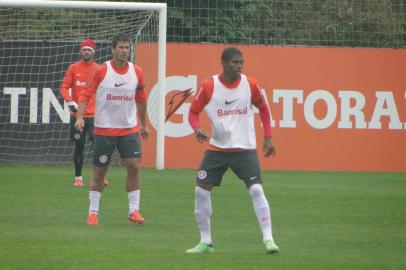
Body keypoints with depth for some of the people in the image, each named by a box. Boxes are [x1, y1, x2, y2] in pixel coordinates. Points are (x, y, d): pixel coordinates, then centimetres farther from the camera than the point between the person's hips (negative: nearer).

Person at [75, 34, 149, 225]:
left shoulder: (136, 72, 2)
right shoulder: (101, 72, -8)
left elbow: (141, 100, 15)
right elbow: (85, 95, -6)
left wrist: (143, 125, 20)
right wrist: (80, 117, -20)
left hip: (129, 129, 2)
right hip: (104, 129, -2)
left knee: (134, 166, -9)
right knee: (99, 170, 3)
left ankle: (134, 210, -1)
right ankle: (93, 211, 13)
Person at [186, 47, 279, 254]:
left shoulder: (250, 85, -4)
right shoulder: (208, 87, -7)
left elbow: (263, 108, 12)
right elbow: (193, 112, 2)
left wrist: (268, 138, 7)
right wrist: (197, 129, -19)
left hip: (245, 149, -1)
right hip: (217, 149, 1)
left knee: (256, 190, -14)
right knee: (201, 191, -4)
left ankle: (268, 239, -8)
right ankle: (206, 242, 8)